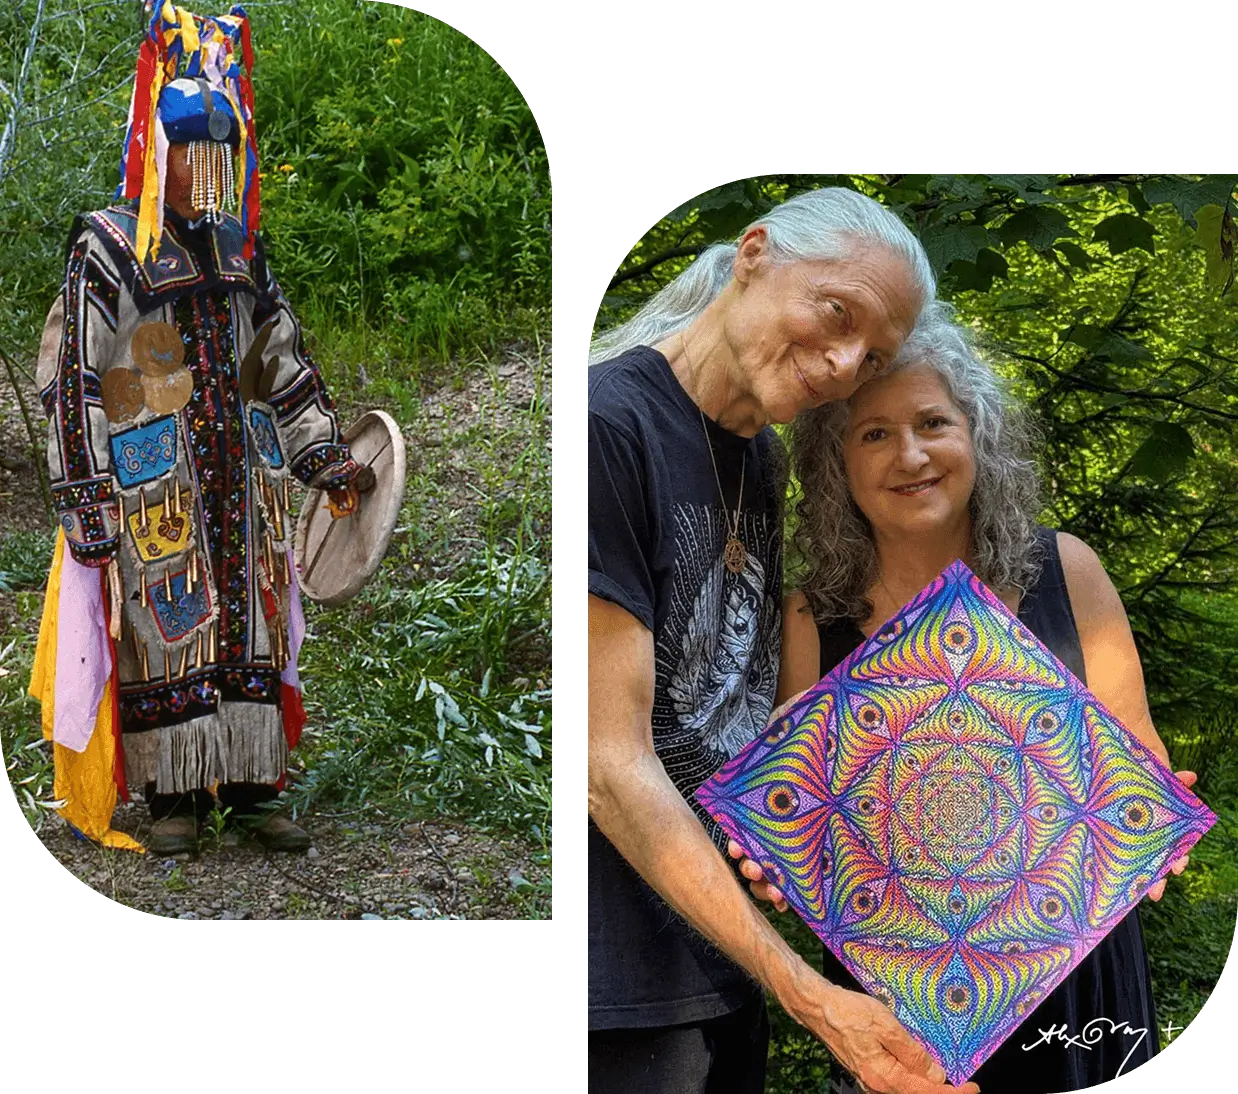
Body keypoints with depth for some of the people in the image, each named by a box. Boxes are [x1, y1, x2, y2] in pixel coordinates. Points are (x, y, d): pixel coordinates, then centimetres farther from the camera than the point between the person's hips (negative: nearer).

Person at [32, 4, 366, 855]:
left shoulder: (239, 249, 15)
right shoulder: (109, 246, -3)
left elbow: (285, 361, 19)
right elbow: (72, 377, -7)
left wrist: (329, 461, 13)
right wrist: (85, 495, -13)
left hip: (243, 469, 6)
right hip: (155, 478, -5)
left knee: (250, 622, 5)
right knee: (165, 624, -3)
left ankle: (252, 788, 11)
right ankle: (174, 797, 5)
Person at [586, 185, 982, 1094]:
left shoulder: (765, 461, 9)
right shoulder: (609, 422, -18)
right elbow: (612, 768, -20)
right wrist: (813, 999, -20)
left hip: (730, 959, 8)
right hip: (626, 997, -8)